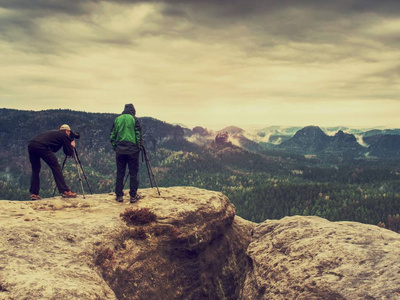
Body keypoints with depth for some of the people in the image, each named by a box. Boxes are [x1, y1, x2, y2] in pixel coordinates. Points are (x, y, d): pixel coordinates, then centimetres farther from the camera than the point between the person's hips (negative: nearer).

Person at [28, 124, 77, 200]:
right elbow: (69, 152, 12)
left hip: (31, 145, 7)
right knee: (55, 166, -1)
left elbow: (53, 149, 40)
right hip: (42, 146, -7)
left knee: (35, 170, 18)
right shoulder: (64, 135, 15)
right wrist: (71, 146, 32)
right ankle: (65, 191, -4)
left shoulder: (53, 132, 34)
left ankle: (33, 193, 13)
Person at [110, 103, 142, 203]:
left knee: (120, 173, 8)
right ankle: (133, 196, 3)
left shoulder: (117, 119, 10)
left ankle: (119, 196, 11)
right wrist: (139, 147, 4)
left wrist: (114, 147, 17)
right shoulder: (134, 119, -1)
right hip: (132, 150, -3)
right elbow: (138, 135, -5)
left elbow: (112, 135, 11)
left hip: (119, 150, 3)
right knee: (133, 173, 2)